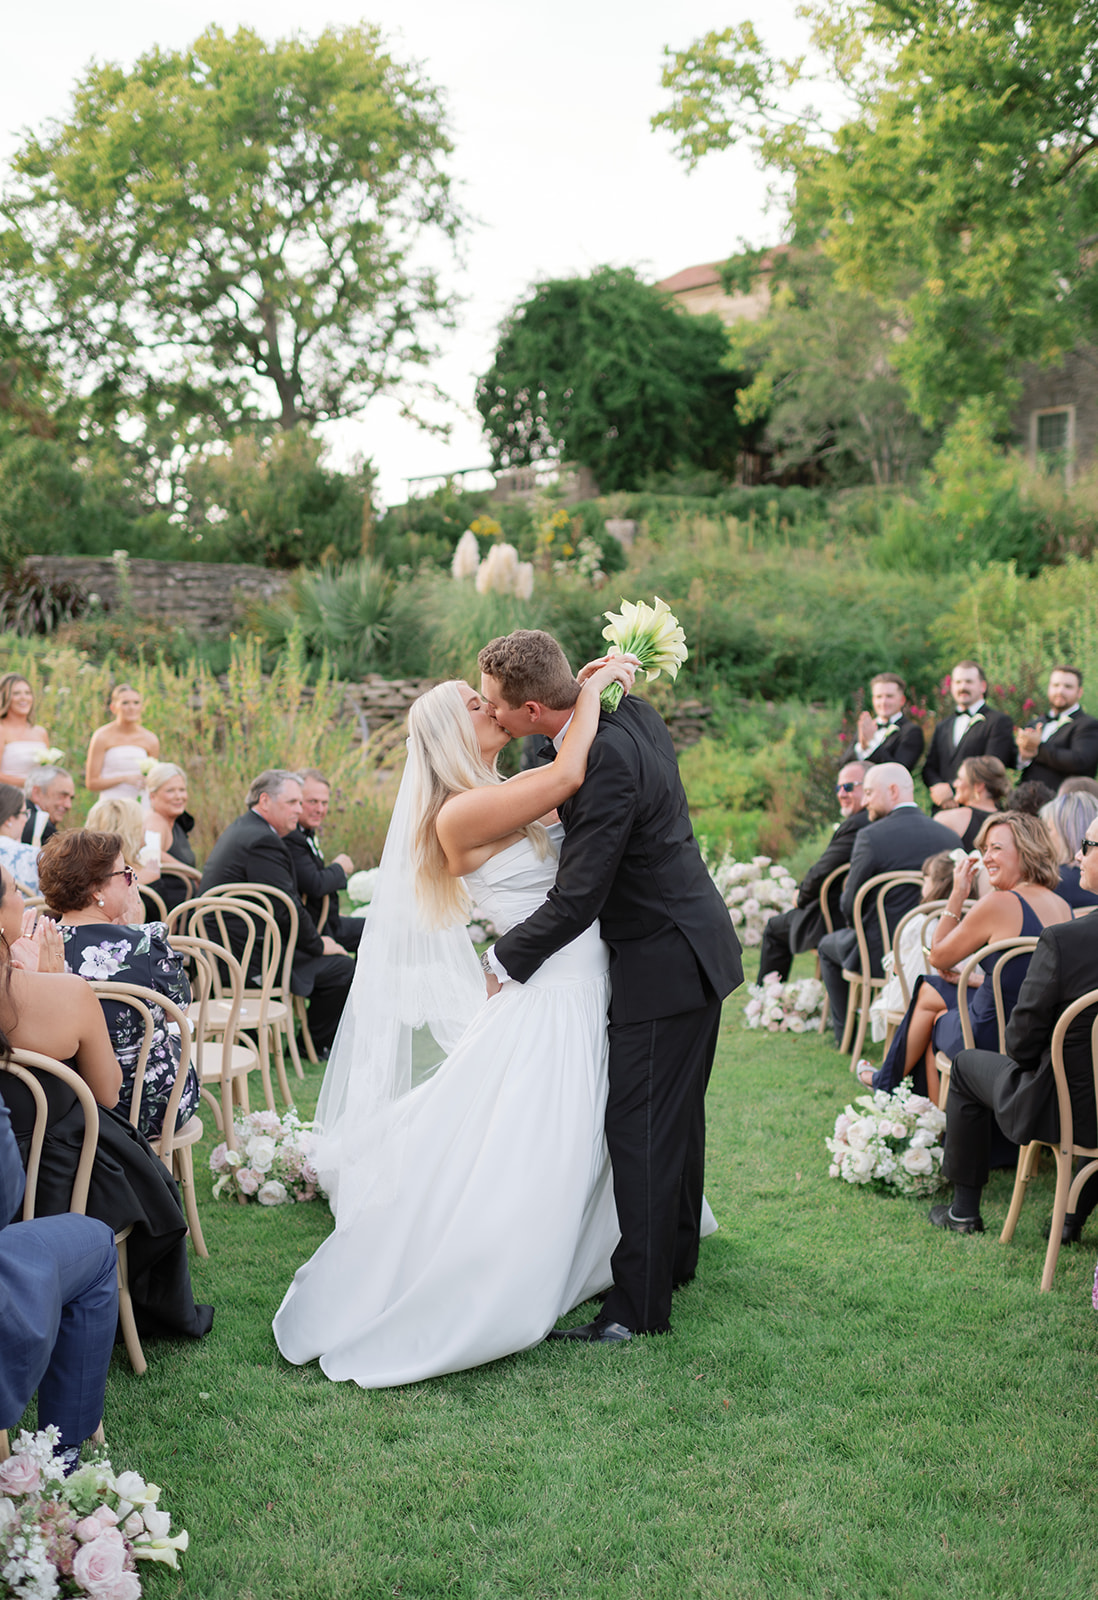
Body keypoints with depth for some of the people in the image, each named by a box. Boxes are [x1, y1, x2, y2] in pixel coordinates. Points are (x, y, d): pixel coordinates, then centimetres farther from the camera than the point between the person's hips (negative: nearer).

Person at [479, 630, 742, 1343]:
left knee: (639, 1129, -3)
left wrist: (506, 960, -11)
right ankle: (675, 1257, 39)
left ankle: (639, 1305, 5)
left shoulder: (607, 761, -28)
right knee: (676, 1115, 22)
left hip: (662, 964, -10)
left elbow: (578, 896, -24)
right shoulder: (634, 715, 0)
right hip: (696, 945, 10)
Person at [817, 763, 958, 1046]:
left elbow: (850, 906, -11)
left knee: (828, 945, 26)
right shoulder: (949, 836, -3)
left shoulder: (871, 836, -18)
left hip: (880, 955, -5)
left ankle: (845, 1033, 29)